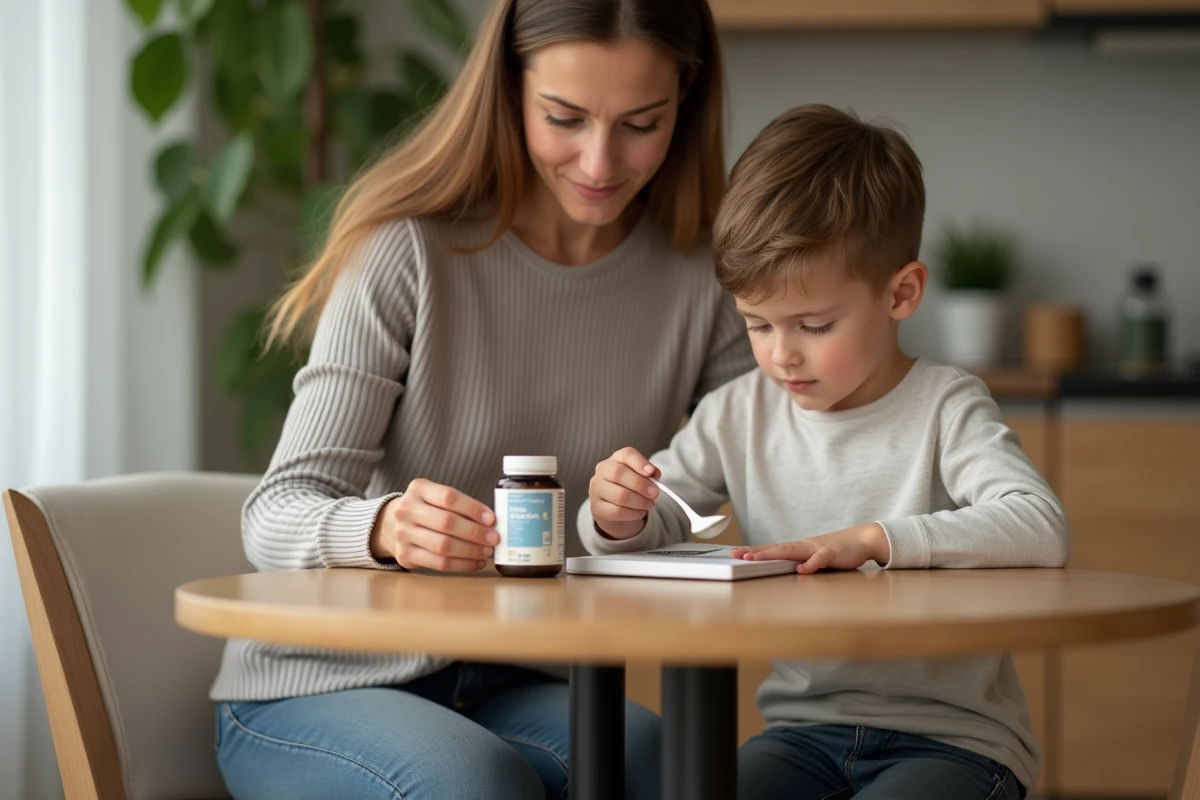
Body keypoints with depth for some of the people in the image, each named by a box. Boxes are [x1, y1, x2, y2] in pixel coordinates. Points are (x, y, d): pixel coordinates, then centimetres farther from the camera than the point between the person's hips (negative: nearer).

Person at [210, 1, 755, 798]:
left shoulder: (705, 281, 0)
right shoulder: (412, 253, -10)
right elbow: (277, 513, -14)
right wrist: (384, 527, -37)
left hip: (524, 693, 2)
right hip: (321, 687, -2)